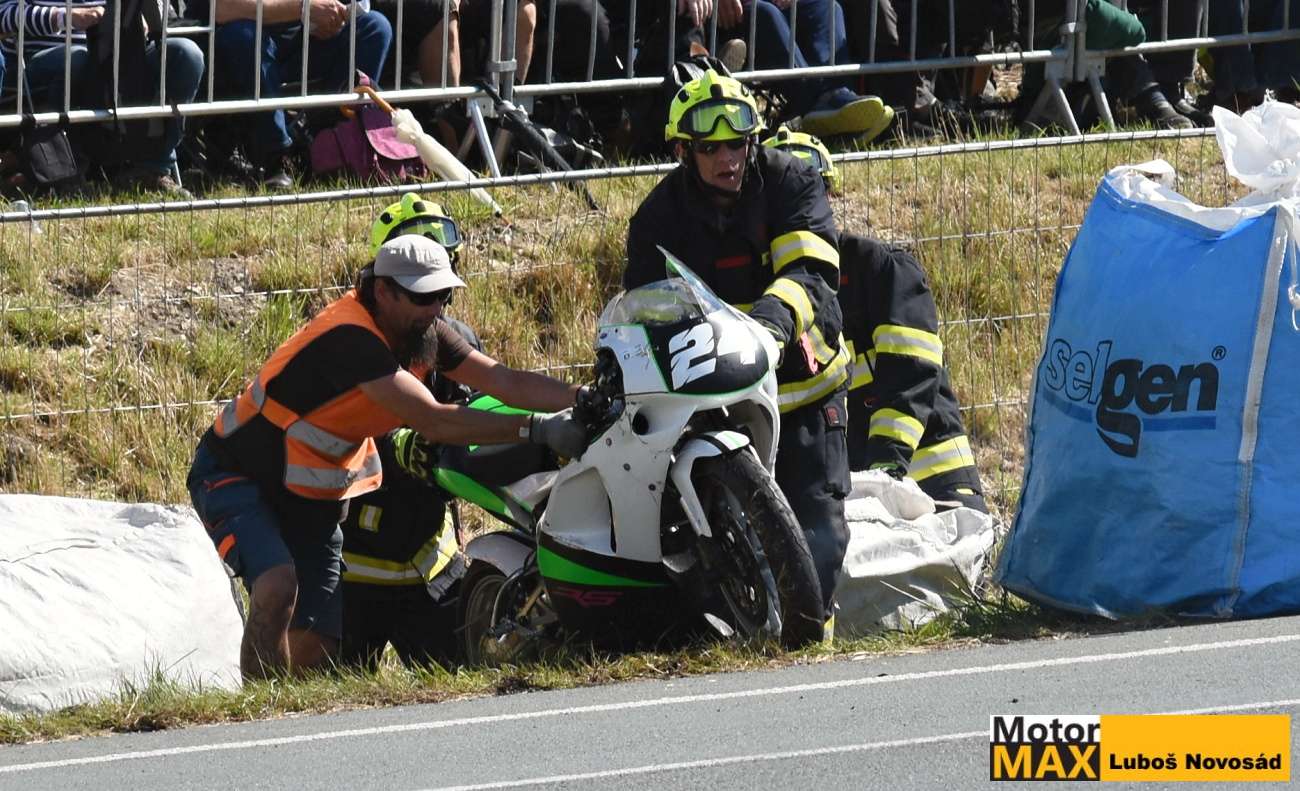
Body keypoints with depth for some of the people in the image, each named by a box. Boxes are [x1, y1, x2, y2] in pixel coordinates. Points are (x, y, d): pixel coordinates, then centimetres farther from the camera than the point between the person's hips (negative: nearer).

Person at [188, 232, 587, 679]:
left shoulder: (422, 334, -3)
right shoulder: (351, 339, -31)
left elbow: (504, 381, -8)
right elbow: (432, 422, -38)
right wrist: (536, 429, -42)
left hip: (311, 500, 9)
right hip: (235, 476, -9)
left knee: (314, 649, -2)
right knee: (277, 586, -34)